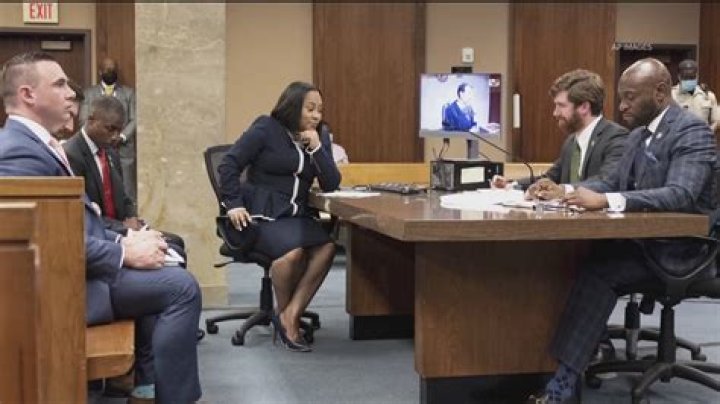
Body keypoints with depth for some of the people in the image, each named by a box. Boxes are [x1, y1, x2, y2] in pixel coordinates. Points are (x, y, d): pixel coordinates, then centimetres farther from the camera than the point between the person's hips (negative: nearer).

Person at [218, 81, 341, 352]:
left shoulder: (320, 137, 14)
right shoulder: (265, 129, 0)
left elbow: (331, 185, 4)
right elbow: (229, 165, -2)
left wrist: (316, 148, -6)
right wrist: (233, 204, -12)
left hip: (298, 215, 5)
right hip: (261, 214, -5)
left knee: (327, 247, -26)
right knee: (293, 251, -34)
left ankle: (290, 316, -20)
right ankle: (284, 313, -7)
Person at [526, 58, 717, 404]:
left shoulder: (692, 131, -13)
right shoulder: (639, 134, 14)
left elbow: (680, 195, -28)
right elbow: (612, 183, 17)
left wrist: (605, 201, -36)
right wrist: (564, 191, -2)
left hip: (679, 249, -8)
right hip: (645, 238, 8)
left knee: (598, 270, -29)